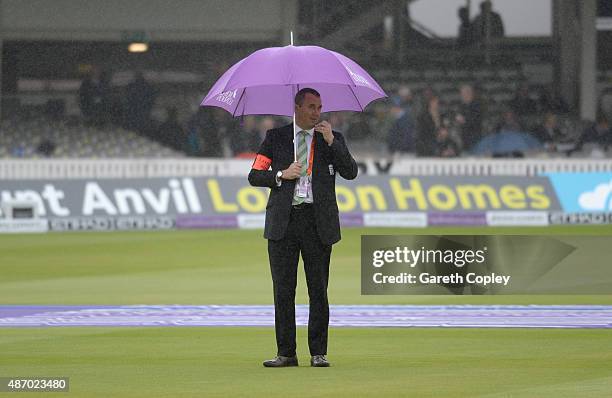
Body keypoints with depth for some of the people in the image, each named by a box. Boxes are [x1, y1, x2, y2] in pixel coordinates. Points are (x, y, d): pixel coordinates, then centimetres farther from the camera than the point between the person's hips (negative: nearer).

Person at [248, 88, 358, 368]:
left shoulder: (333, 139, 11)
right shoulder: (275, 138, 11)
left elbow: (350, 173, -3)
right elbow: (254, 176, 8)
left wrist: (331, 142, -11)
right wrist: (282, 175, -8)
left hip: (318, 221, 0)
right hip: (283, 221, 0)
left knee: (318, 289, 0)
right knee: (283, 289, 0)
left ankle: (318, 353, 5)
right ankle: (286, 353, 5)